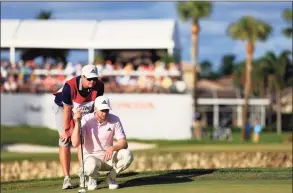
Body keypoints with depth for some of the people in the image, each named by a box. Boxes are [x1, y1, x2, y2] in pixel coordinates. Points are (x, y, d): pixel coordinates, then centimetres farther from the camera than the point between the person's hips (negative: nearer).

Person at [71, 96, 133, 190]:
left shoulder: (114, 120, -7)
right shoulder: (86, 120, -14)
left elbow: (124, 143, -9)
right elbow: (75, 143, -23)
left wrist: (112, 148, -31)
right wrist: (77, 122, -32)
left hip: (108, 155, 3)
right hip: (90, 156, -3)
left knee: (127, 155, -26)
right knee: (91, 165, -40)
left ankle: (111, 177, 1)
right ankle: (92, 178, 1)